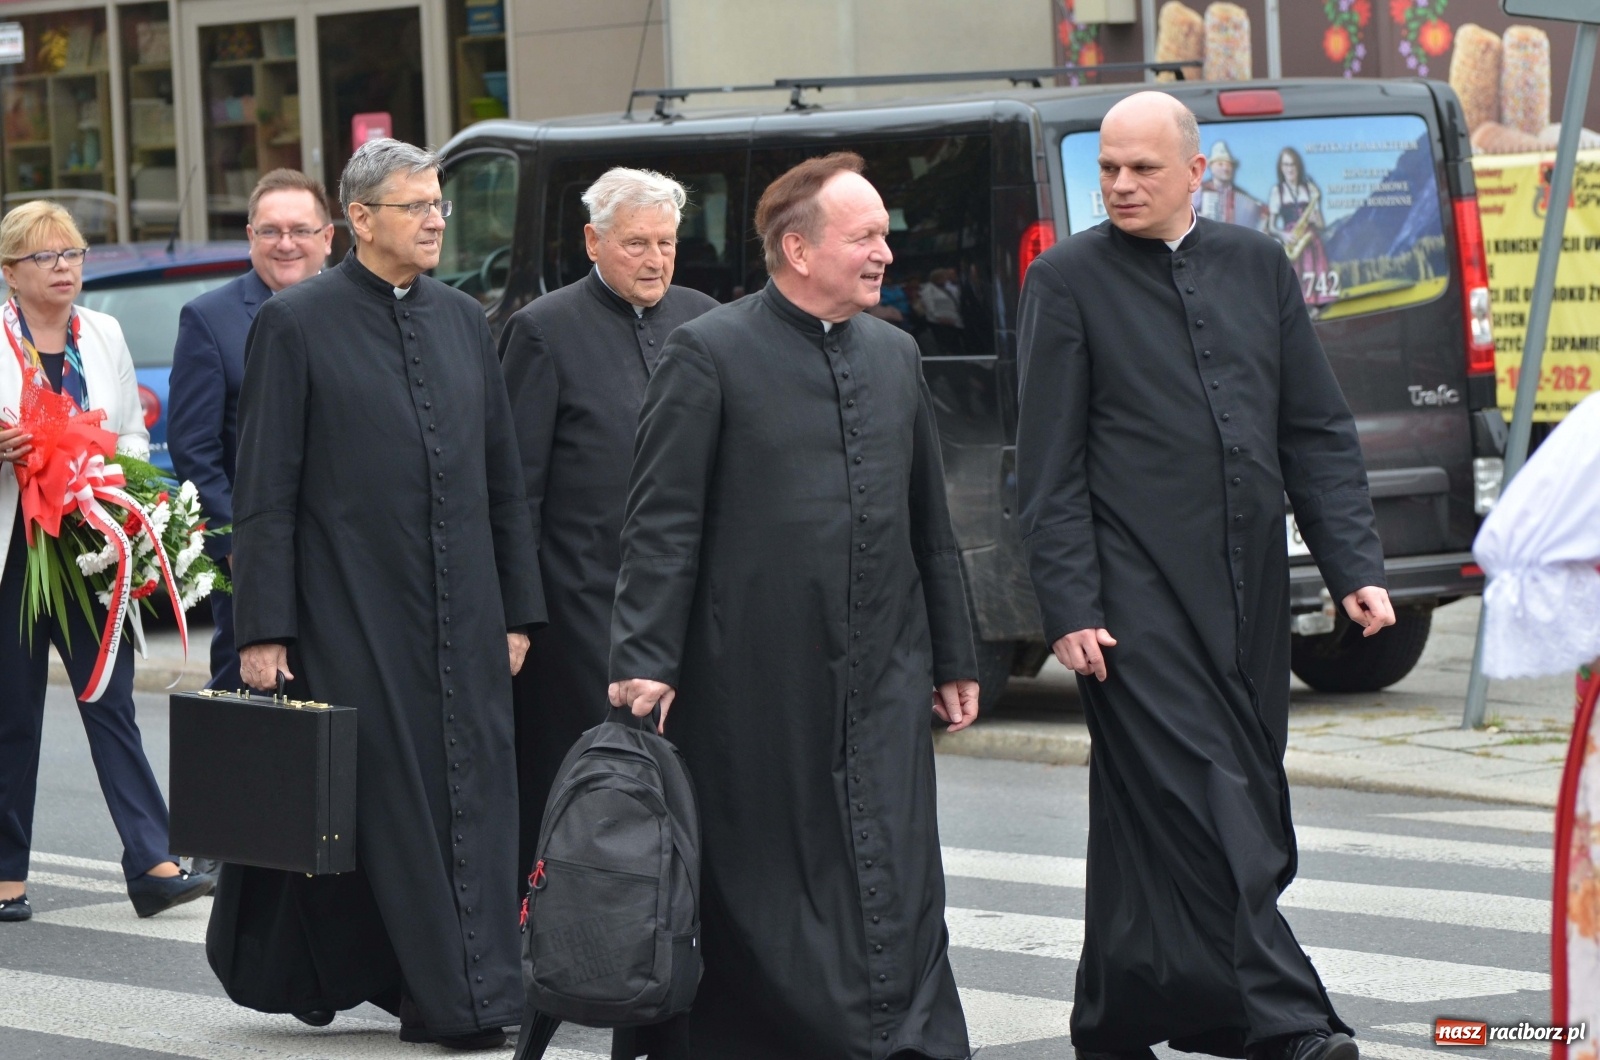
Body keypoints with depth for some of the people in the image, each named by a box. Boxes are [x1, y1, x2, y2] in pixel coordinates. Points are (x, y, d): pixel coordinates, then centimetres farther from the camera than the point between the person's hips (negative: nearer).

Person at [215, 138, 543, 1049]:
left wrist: (518, 611, 11)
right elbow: (265, 489, -5)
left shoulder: (463, 320, 12)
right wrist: (262, 629, -10)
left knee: (472, 799, 1)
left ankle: (468, 996, 6)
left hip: (462, 620, 5)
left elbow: (504, 477, 15)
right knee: (381, 800, -4)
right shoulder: (295, 324, -3)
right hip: (350, 618, -5)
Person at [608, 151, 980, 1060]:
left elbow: (932, 525, 20)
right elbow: (662, 524, -7)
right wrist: (645, 661, -13)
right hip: (756, 684, -4)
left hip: (884, 677, 4)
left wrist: (954, 659, 19)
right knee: (758, 880, 3)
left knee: (900, 884, -2)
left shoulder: (895, 354, 14)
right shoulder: (711, 354, -4)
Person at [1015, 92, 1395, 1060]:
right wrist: (1071, 607, -9)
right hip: (1139, 597, -4)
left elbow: (1318, 431, 12)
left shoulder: (1258, 266, 11)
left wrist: (1355, 567, 2)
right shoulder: (1069, 280, 1)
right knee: (1195, 801, -12)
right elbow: (1050, 464, -2)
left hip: (1248, 589, 5)